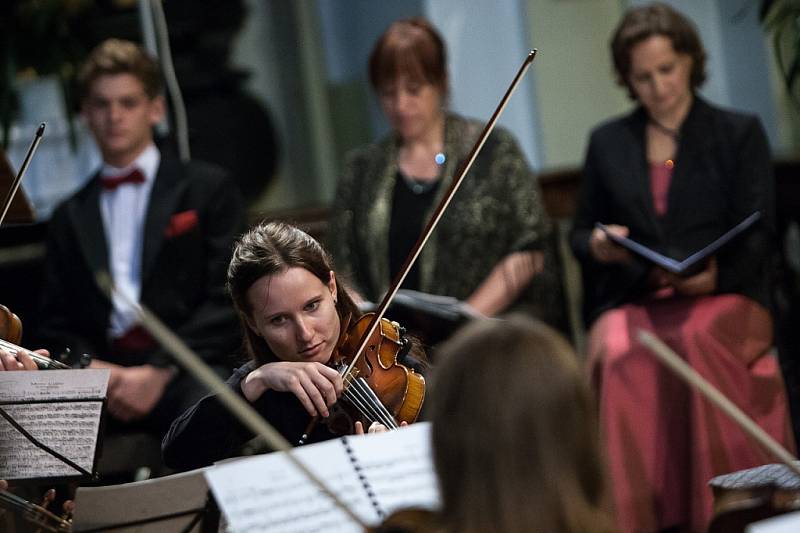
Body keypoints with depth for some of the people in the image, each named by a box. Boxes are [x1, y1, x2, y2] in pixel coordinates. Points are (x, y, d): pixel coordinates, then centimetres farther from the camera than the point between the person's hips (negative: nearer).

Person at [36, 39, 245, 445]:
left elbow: (227, 300, 3)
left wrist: (158, 372, -10)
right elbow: (57, 325, 18)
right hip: (101, 377, 2)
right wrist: (91, 369, -5)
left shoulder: (207, 188, 14)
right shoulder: (69, 218, 25)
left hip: (182, 369, -2)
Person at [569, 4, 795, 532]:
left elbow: (757, 235, 2)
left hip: (723, 298, -2)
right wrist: (598, 246, -4)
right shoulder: (607, 143, 19)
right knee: (619, 355, -35)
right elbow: (580, 234, 22)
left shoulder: (740, 133, 11)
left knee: (695, 341, -39)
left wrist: (715, 275, -21)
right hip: (631, 303, 2)